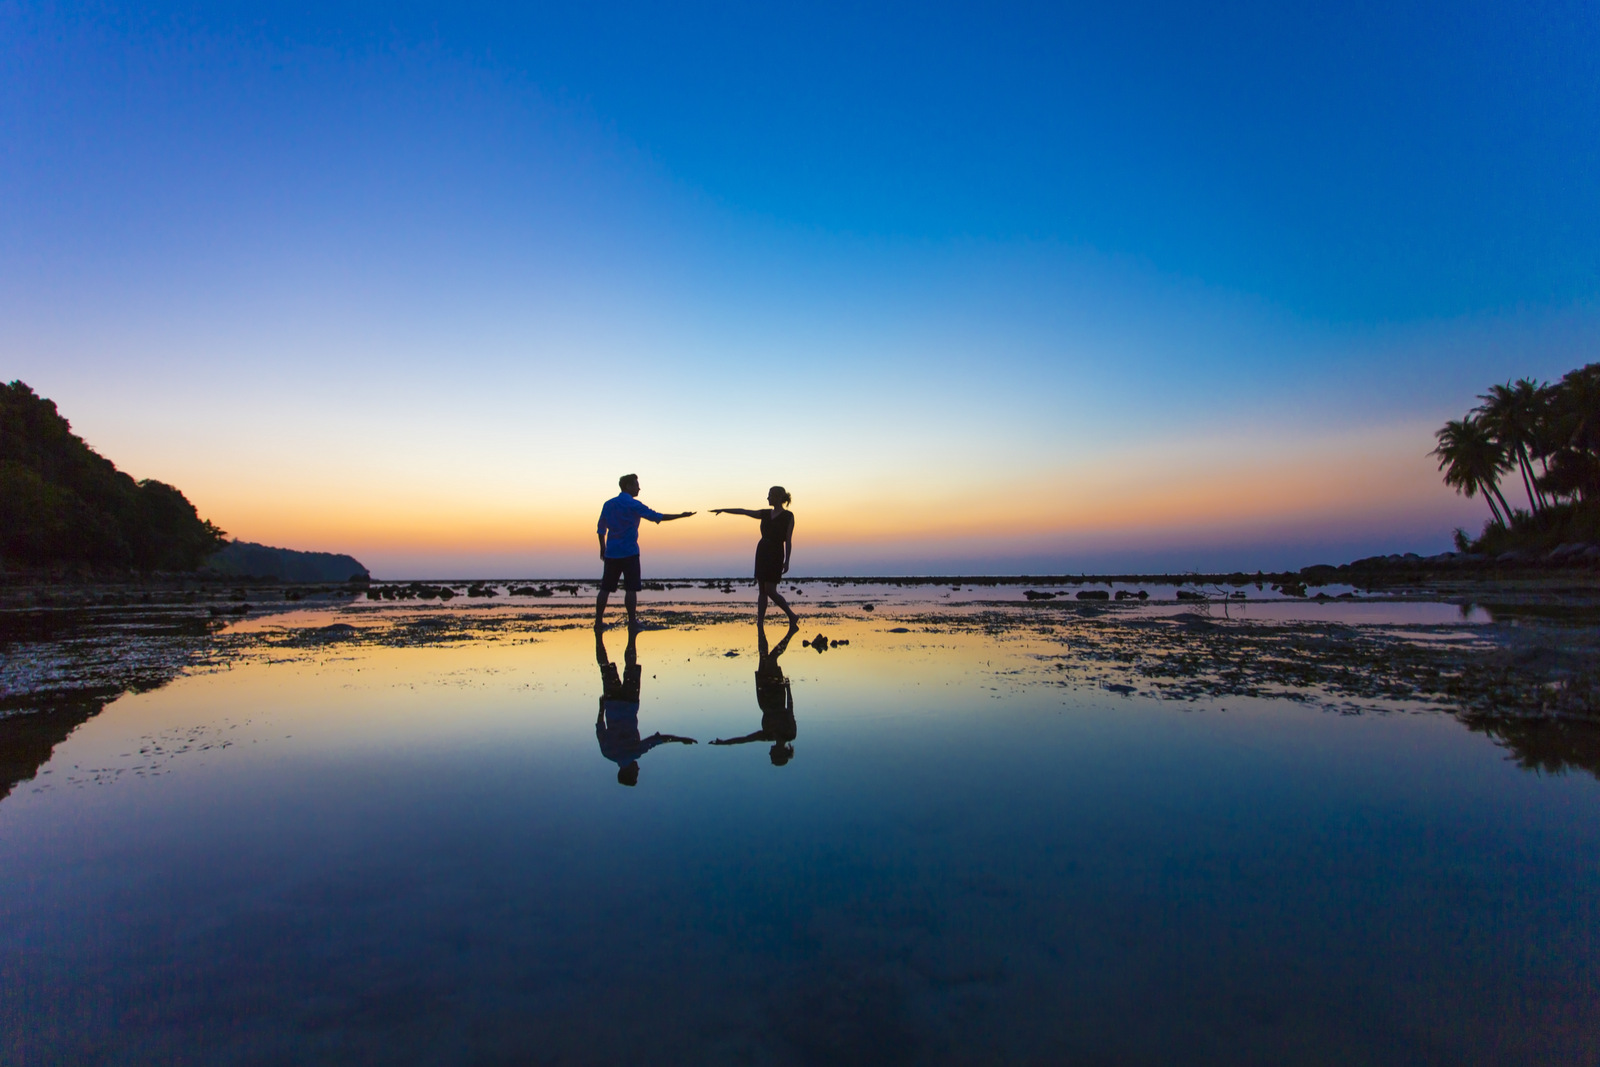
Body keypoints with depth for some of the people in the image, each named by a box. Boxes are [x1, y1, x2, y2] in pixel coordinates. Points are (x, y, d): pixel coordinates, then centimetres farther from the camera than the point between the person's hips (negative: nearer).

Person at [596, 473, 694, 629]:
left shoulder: (608, 504, 10)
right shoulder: (634, 505, -7)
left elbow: (601, 528, 13)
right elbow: (657, 517, -8)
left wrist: (603, 548, 22)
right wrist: (680, 516, -4)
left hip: (611, 553, 6)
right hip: (629, 552, -5)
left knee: (605, 588, 8)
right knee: (631, 589, 0)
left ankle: (598, 621, 11)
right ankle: (632, 621, 1)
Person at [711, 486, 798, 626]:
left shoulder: (788, 516, -4)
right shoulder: (766, 513, 12)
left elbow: (788, 540, -7)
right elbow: (743, 511, 13)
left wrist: (787, 561, -12)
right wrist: (723, 510, 12)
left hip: (775, 554, -6)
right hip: (761, 551, 6)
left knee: (770, 591, -9)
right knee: (762, 590, 5)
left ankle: (792, 616, 7)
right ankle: (759, 623, 8)